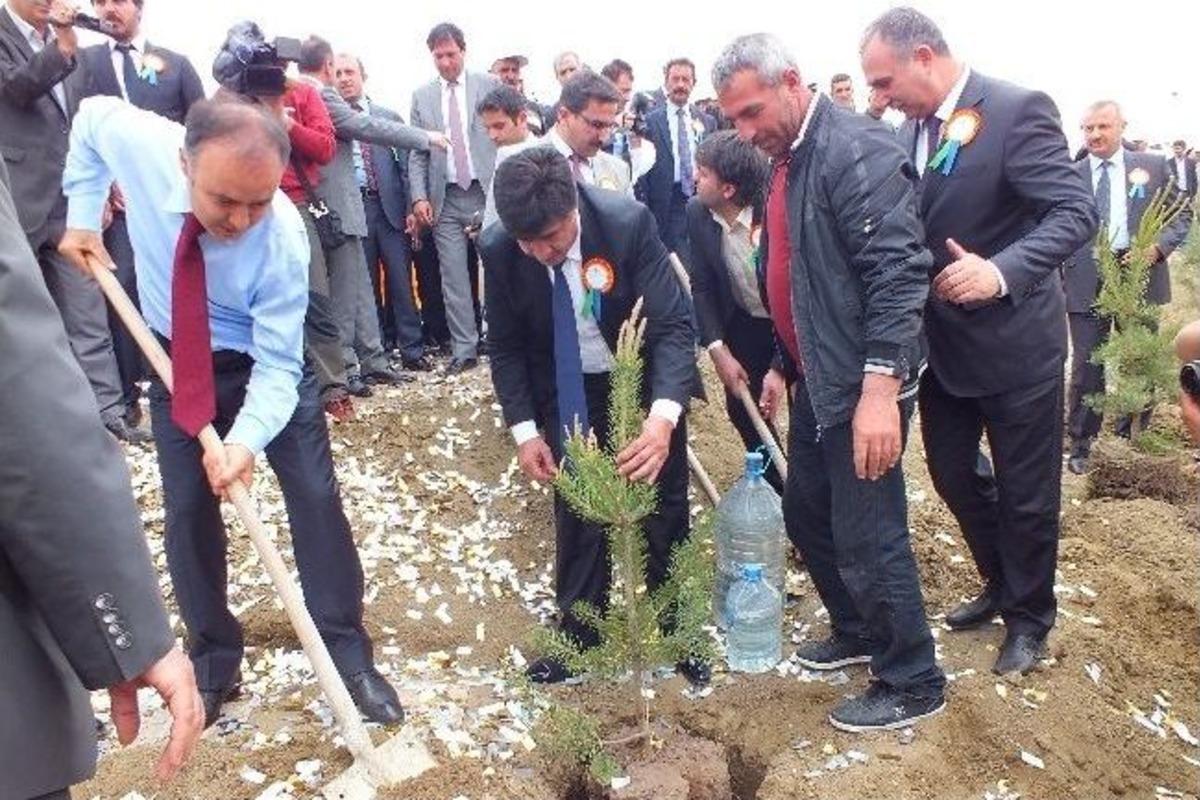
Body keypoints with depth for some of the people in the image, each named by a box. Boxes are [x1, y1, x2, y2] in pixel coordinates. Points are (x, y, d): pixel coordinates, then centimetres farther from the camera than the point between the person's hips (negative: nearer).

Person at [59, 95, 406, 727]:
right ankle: (212, 658, 22)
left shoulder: (283, 239, -33)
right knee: (187, 512, 4)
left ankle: (348, 653, 9)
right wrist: (82, 217, -4)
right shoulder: (136, 140, -27)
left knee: (316, 501, -6)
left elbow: (276, 367, -28)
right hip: (176, 362, 3)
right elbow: (91, 116, 0)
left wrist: (247, 439, -44)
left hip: (266, 362, -2)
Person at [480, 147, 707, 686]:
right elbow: (506, 346, -8)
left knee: (663, 509, 10)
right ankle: (577, 634, 29)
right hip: (568, 391, 2)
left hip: (645, 381, -1)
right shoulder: (498, 249, -21)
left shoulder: (629, 222, -30)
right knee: (574, 508, 9)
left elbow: (674, 325, -30)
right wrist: (524, 430, -16)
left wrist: (663, 417, -45)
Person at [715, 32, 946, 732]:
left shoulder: (856, 151, -17)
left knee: (868, 539, 0)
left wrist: (880, 388, -30)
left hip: (862, 384, -9)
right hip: (815, 381, 9)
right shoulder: (786, 161, 11)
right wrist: (782, 365, 20)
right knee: (806, 515, 19)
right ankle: (857, 633, 40)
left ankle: (913, 684, 21)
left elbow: (898, 273, -25)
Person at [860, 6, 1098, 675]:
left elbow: (1078, 212, -21)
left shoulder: (1018, 110, -16)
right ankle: (1002, 584, 42)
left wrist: (1002, 271, -35)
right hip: (943, 339, 7)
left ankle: (1031, 617, 31)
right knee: (953, 471, 18)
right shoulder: (914, 127, 5)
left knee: (1026, 492, 8)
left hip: (1013, 339, -7)